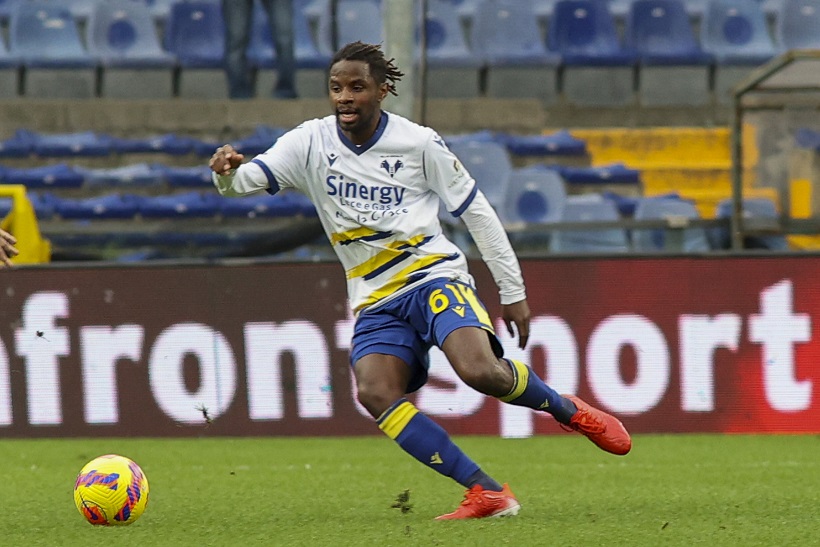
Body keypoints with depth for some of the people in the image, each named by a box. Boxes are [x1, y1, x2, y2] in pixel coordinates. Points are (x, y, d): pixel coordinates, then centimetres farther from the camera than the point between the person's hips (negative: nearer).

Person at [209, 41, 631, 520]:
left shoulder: (419, 143, -5)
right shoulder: (311, 143, 0)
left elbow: (477, 212, 2)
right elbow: (250, 177, -12)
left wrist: (513, 292, 3)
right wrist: (227, 173, -37)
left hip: (435, 278, -3)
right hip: (375, 302, 3)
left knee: (481, 371, -30)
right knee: (375, 394, -26)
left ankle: (569, 411, 3)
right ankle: (488, 493, -23)